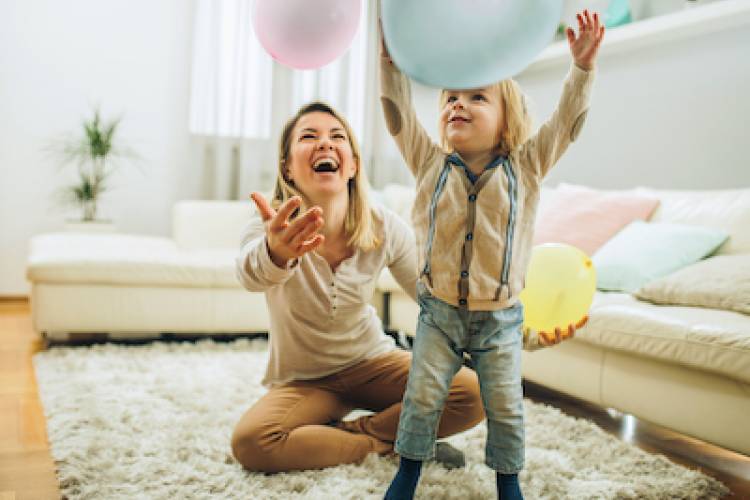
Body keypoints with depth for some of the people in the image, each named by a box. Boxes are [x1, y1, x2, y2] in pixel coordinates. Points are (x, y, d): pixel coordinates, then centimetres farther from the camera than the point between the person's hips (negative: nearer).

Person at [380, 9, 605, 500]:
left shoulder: (526, 167, -4)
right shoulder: (431, 163, -3)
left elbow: (566, 122, -11)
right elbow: (398, 111, -10)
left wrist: (583, 66, -24)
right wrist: (392, 52, -21)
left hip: (500, 317, 0)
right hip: (439, 311, 1)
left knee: (505, 405, 8)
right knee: (422, 396, 5)